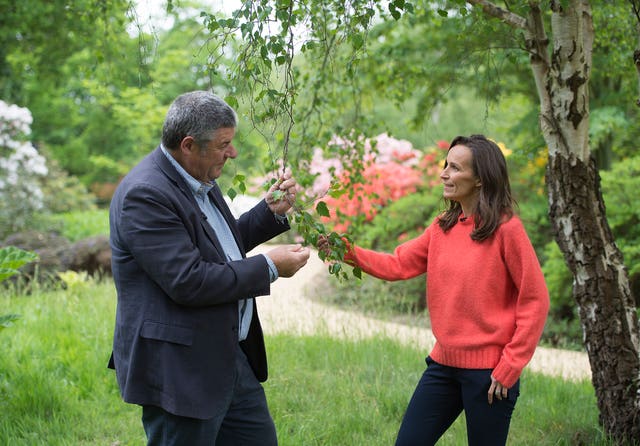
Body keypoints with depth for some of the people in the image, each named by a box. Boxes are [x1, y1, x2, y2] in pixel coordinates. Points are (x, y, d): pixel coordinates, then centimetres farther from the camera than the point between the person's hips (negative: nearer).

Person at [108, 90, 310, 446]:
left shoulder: (197, 179, 9)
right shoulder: (145, 194, -21)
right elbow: (188, 282, -26)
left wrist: (272, 212, 7)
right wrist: (269, 267, -18)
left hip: (230, 358, 10)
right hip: (178, 372, -9)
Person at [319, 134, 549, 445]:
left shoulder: (506, 229, -12)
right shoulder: (443, 227, 7)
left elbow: (535, 301, -11)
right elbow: (398, 265, 5)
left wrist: (509, 367, -12)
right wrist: (348, 251, -10)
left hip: (488, 371, -6)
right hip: (443, 363, 6)